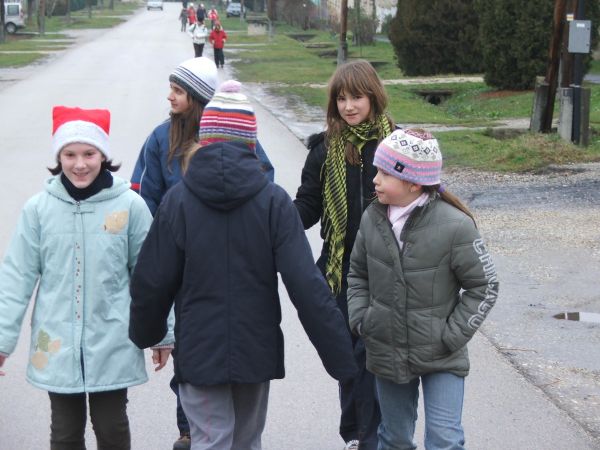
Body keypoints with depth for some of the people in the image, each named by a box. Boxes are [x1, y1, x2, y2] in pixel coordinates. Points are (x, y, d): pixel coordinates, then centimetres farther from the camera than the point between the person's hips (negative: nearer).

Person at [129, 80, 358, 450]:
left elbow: (152, 283, -4)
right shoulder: (274, 201, -8)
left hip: (199, 351, -1)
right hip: (257, 350, 2)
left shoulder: (179, 201, -8)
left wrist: (145, 333, 16)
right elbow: (306, 285, -13)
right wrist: (340, 356, -9)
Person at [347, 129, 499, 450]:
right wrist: (359, 318, -1)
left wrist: (452, 336, -13)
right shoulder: (373, 218, -4)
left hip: (441, 361, -4)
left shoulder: (454, 226, -18)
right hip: (386, 353, 4)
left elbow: (483, 287, -9)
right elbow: (357, 273, 12)